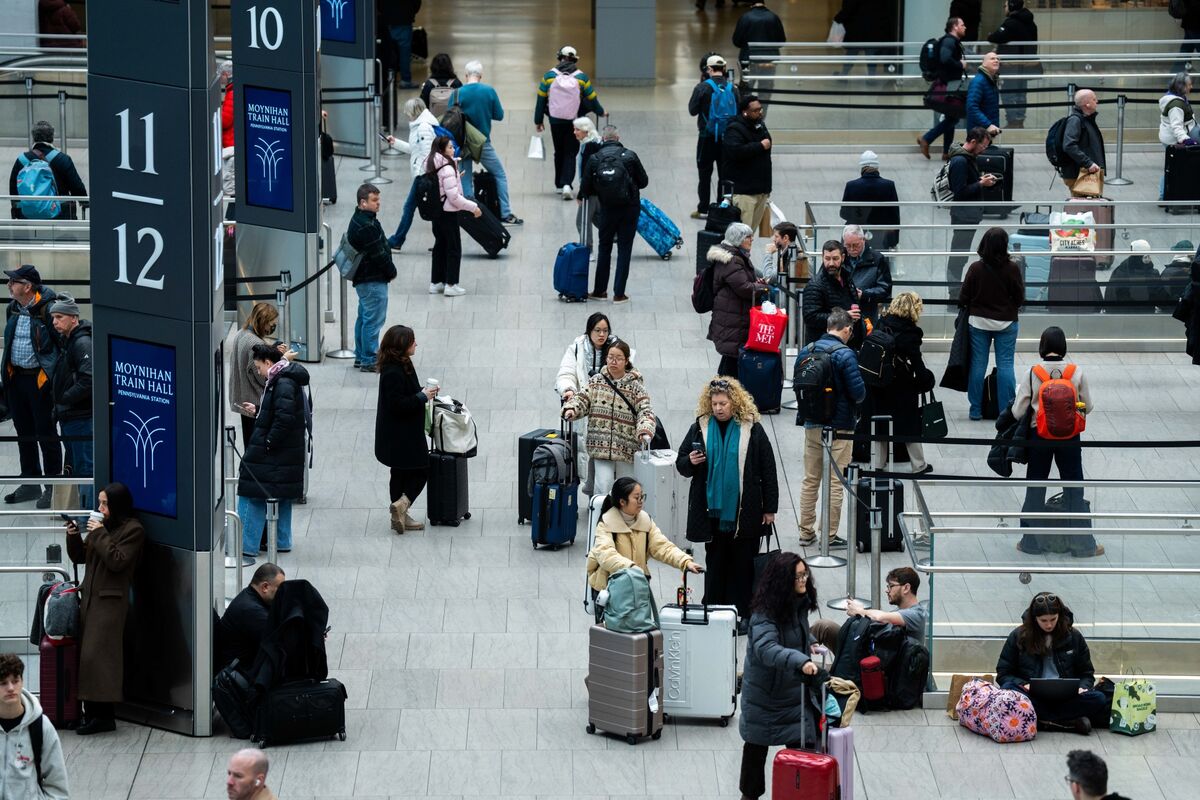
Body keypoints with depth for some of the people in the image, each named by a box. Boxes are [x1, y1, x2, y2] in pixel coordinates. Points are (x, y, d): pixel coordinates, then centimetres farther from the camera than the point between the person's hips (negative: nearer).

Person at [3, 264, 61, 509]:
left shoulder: (47, 309, -16)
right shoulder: (13, 308, 8)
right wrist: (7, 373, 17)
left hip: (40, 380, -8)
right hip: (17, 378, 8)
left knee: (46, 434, 0)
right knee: (24, 433, 16)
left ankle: (52, 487, 10)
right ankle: (30, 483, 28)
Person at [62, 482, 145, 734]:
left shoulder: (133, 530, -8)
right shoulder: (101, 525, 14)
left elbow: (117, 561, -18)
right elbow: (80, 557, 18)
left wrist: (100, 534, -15)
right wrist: (74, 536, 0)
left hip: (111, 600, -8)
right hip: (90, 596, 8)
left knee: (96, 655, -12)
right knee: (86, 654, 5)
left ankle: (103, 715, -9)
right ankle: (91, 711, 7)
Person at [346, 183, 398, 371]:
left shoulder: (359, 220, 12)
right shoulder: (366, 226, -22)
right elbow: (378, 254, -21)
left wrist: (389, 271, 14)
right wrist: (391, 272, -6)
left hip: (363, 278, 11)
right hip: (373, 281, -11)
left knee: (364, 318, 18)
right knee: (373, 320, -6)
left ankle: (361, 357, 26)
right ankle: (369, 361, -3)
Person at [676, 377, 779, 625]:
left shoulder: (752, 429, -1)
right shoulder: (700, 428, 4)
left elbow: (768, 470, 2)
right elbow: (680, 464, 12)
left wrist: (770, 508, 0)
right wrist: (690, 462, -12)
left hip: (745, 512, -2)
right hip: (712, 511, 2)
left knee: (743, 564, 4)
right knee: (715, 564, 6)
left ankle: (742, 614, 10)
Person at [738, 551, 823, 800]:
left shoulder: (800, 603, -2)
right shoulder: (765, 614, -26)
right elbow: (766, 648, -43)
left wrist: (809, 642, 2)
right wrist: (800, 661, -56)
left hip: (795, 688, 5)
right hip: (765, 690, -5)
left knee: (802, 743, -3)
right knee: (757, 743, 14)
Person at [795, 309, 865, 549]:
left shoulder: (806, 351, 1)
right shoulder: (845, 354, -17)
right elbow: (858, 391, -18)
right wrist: (858, 397, 4)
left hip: (811, 424, 5)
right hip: (839, 426, -5)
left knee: (810, 480, 14)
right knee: (834, 482, 3)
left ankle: (806, 532, 18)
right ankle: (830, 535, 6)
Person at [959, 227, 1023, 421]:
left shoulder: (975, 268, -11)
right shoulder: (1012, 269, -13)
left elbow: (963, 298, -5)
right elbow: (1020, 297, -4)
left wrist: (970, 307, 15)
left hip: (979, 321, 1)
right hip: (1006, 323, -1)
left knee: (978, 364, 8)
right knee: (1005, 365, 4)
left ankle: (976, 410, 11)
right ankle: (1007, 410, 3)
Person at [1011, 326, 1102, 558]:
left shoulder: (1032, 373, -10)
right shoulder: (1077, 372, -9)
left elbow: (1018, 412, -7)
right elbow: (1087, 407, 0)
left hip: (1039, 436, 0)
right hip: (1069, 437, 0)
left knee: (1035, 489, 14)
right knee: (1074, 490, 10)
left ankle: (1031, 541, 21)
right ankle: (1082, 544, 14)